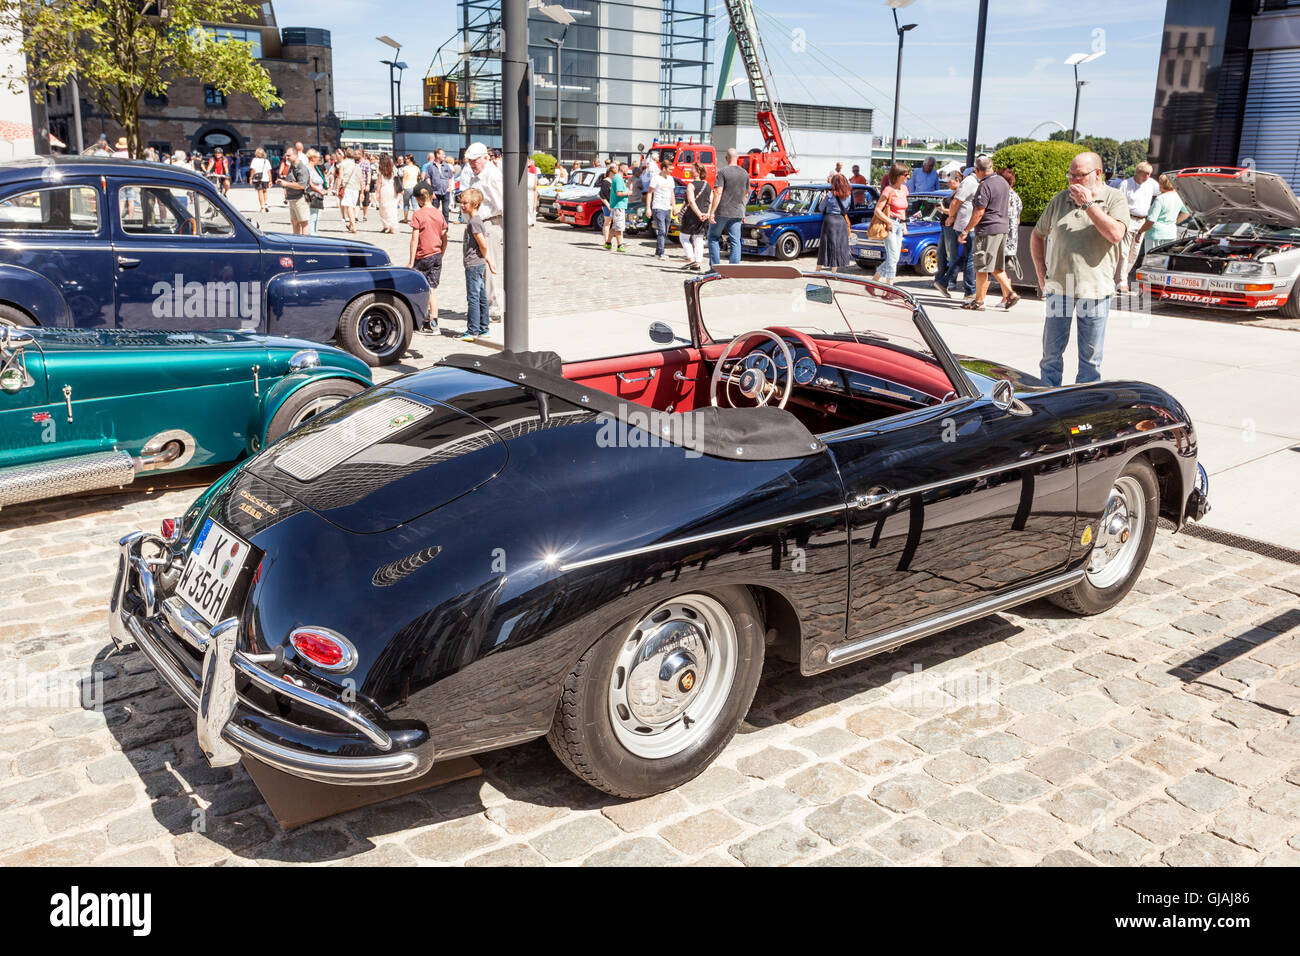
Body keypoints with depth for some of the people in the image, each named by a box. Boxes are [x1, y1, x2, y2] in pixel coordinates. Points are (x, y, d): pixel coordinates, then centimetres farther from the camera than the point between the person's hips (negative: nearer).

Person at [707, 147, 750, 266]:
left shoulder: (722, 172, -10)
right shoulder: (745, 173, 8)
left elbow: (718, 193, -16)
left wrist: (712, 212, -16)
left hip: (722, 212, -4)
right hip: (737, 212, 4)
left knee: (713, 237, 11)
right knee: (735, 241, 5)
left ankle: (715, 266, 6)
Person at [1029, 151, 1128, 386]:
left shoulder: (1115, 199, -1)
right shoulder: (1060, 199, 9)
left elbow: (1116, 234, -18)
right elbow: (1038, 236, 19)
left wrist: (1088, 204, -15)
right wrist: (1041, 273, 11)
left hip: (1094, 289, -3)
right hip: (1059, 286, 3)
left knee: (1090, 358, 5)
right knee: (1051, 354, 8)